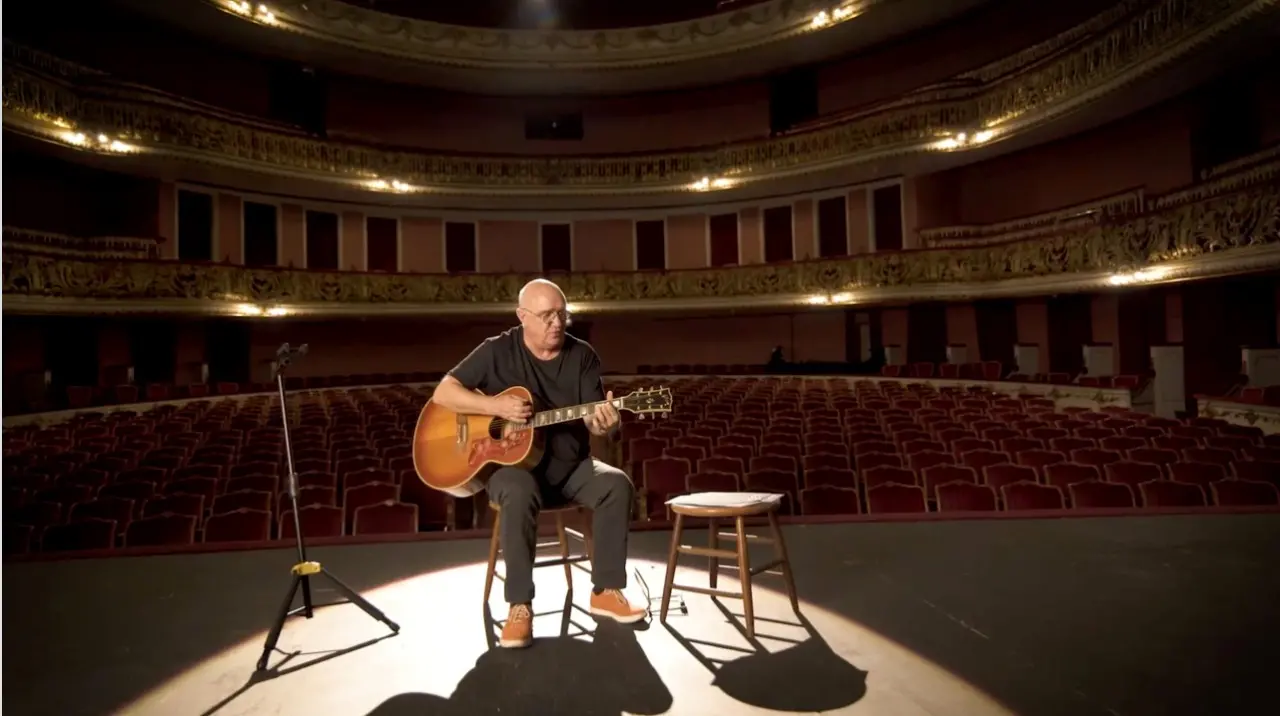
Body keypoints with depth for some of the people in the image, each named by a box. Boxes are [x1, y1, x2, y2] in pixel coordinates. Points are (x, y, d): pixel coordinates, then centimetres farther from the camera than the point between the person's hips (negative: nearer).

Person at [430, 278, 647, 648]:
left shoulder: (582, 355, 0)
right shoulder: (497, 351, -4)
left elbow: (594, 420, -7)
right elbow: (443, 393, -8)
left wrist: (604, 423, -33)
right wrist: (496, 405, -23)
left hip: (570, 464, 3)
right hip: (512, 462, -2)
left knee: (617, 484, -24)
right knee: (519, 493, -36)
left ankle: (607, 591, -11)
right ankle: (519, 606, -24)